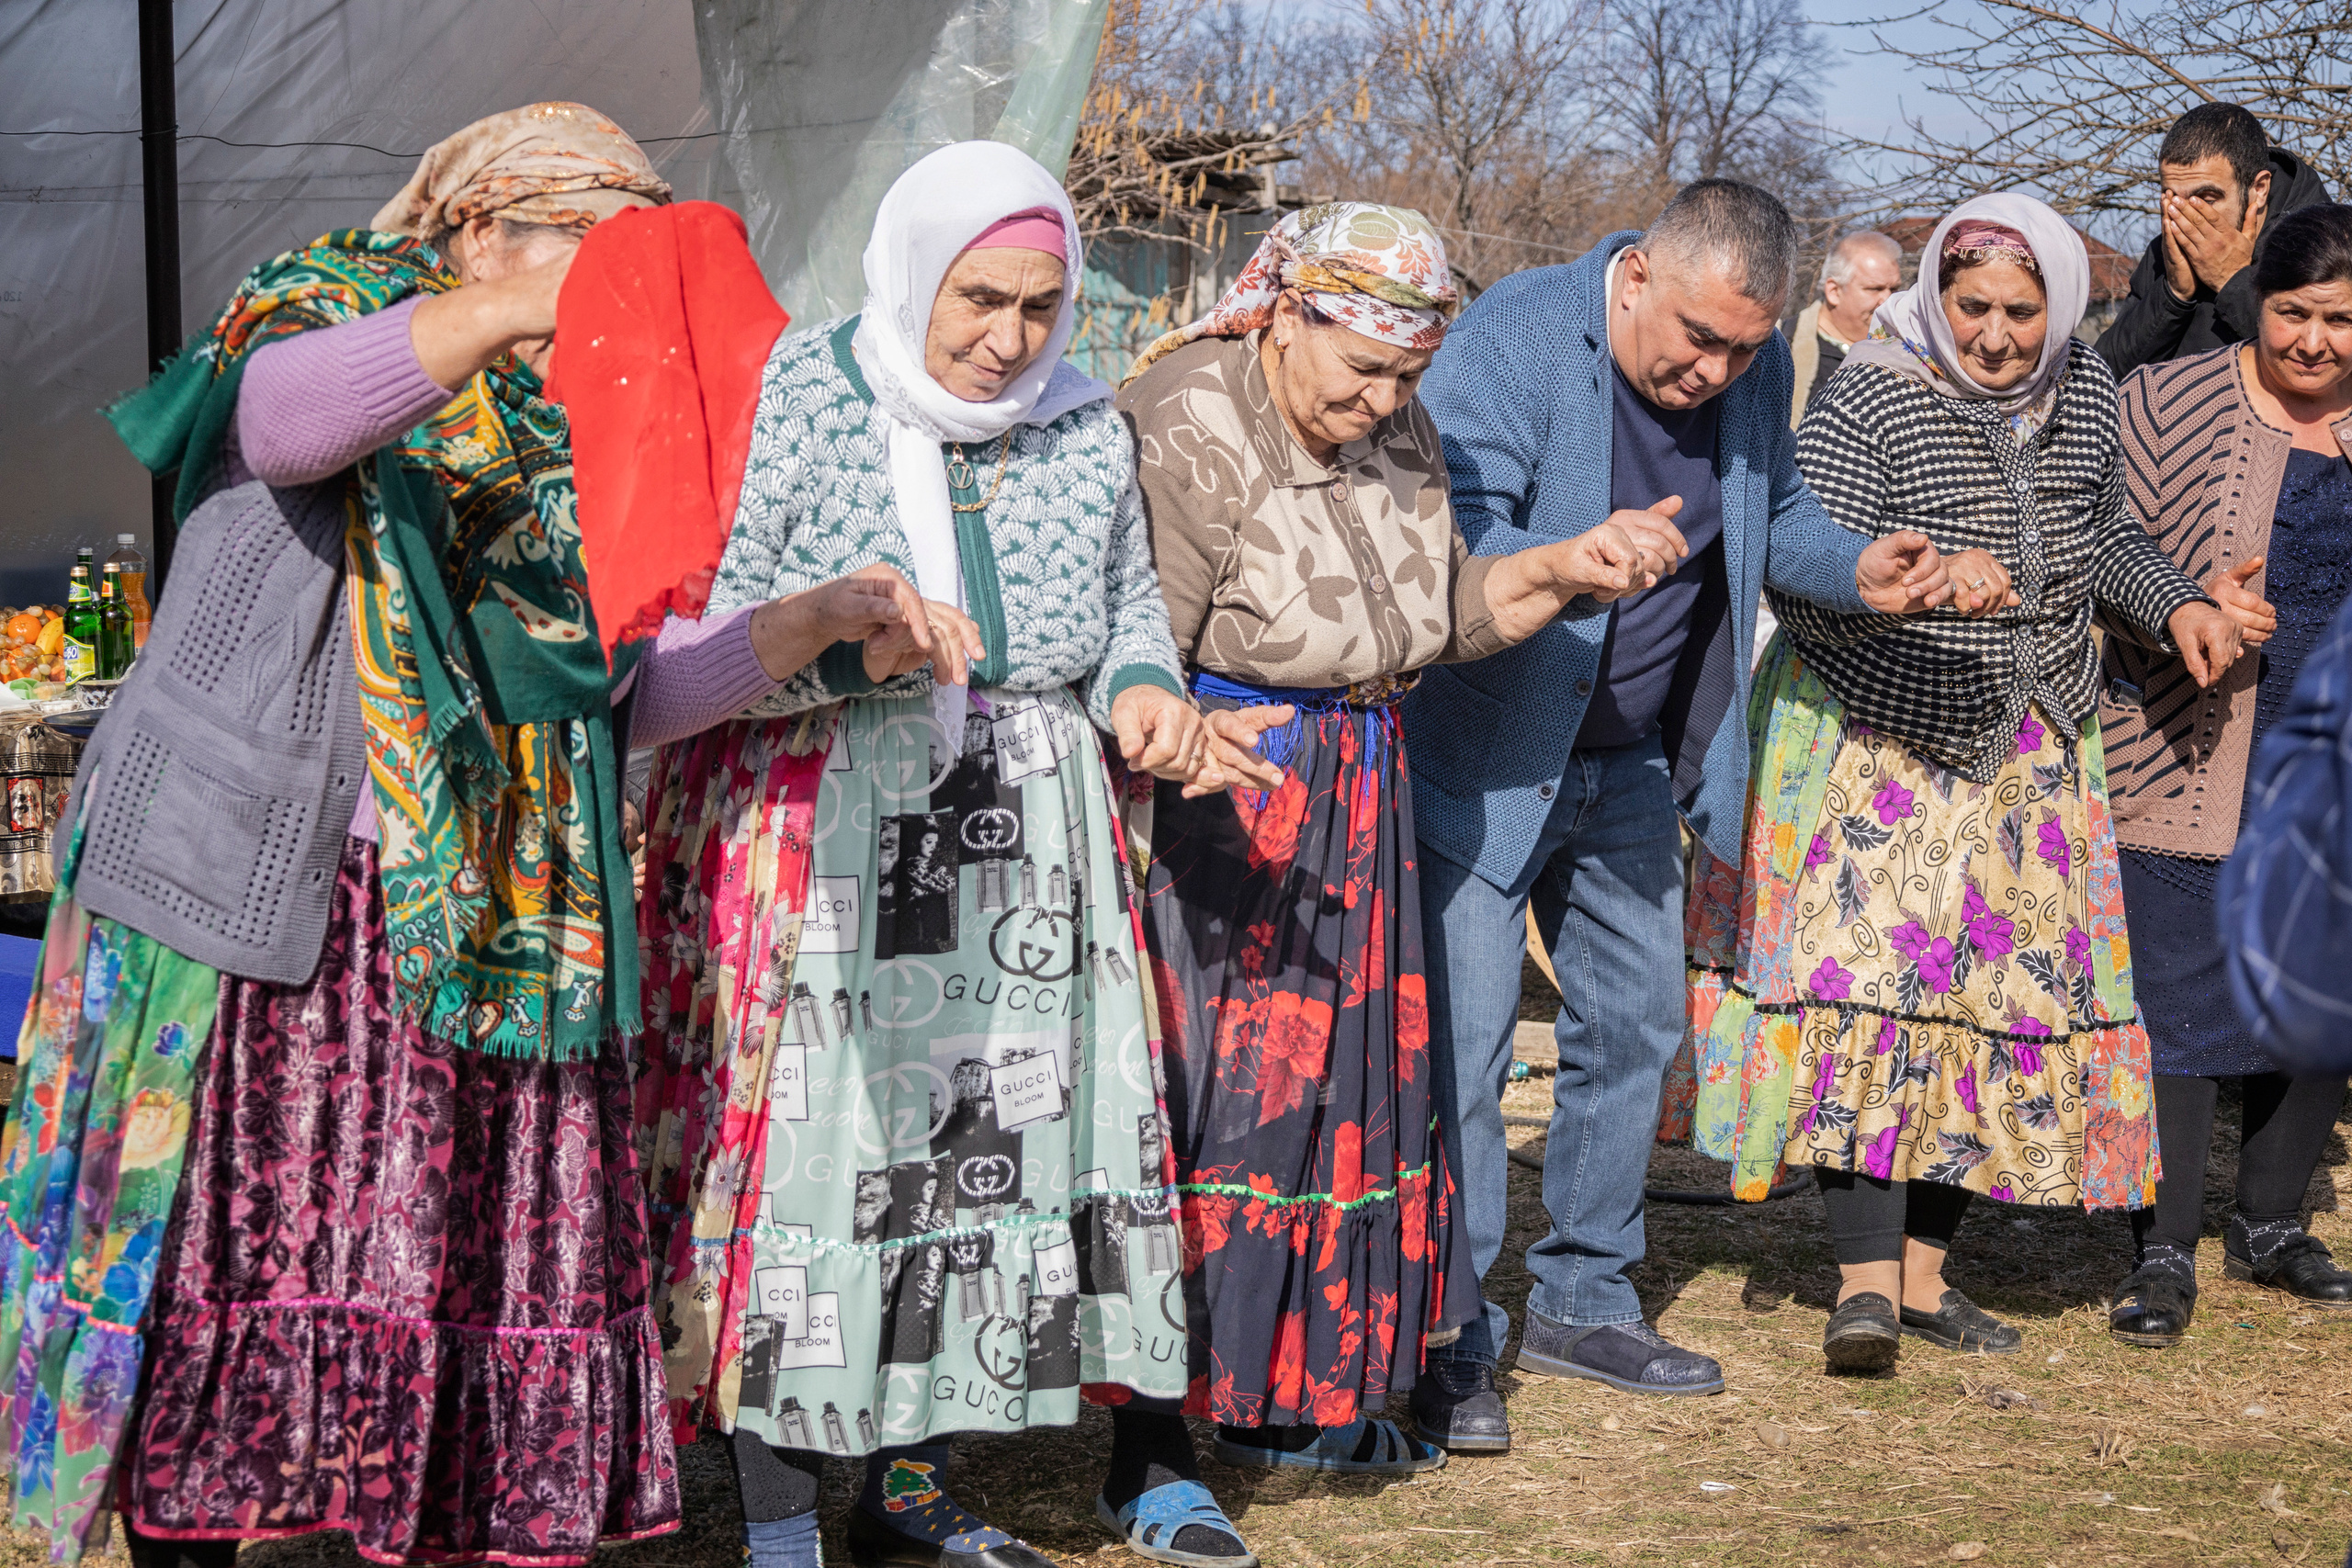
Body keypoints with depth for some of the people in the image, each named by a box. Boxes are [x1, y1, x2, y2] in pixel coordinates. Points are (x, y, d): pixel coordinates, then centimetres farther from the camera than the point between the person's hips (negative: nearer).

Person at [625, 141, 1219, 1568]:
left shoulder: (1087, 428, 8)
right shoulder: (788, 400, -8)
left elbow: (1130, 602, 21)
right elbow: (687, 635, -12)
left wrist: (1143, 689, -1)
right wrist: (845, 642, -28)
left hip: (1018, 847, 5)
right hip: (809, 840, -5)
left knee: (992, 1137, 7)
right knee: (806, 1143, -5)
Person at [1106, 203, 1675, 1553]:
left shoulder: (1395, 429, 7)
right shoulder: (1184, 435, -16)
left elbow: (1442, 611, 15)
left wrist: (1557, 573, -1)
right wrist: (1186, 741, -39)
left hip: (1357, 808, 8)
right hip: (1218, 812, -8)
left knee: (1347, 1079, 13)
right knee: (1203, 1101, -8)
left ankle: (1291, 1396, 29)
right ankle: (1151, 1451, -1)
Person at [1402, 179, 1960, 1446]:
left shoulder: (1755, 370, -1)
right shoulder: (1513, 335, -20)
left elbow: (1774, 515, 16)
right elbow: (1449, 533, -26)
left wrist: (1857, 571, -6)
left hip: (1633, 769, 7)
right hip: (1486, 759, -6)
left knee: (1633, 1025, 13)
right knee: (1460, 1040, -7)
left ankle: (1582, 1301, 28)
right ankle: (1452, 1341, 3)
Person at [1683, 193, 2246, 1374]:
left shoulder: (2085, 393, 3)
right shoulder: (1870, 401, -15)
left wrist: (2174, 605, 3)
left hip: (2029, 746, 6)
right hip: (1883, 735, -6)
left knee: (2001, 994, 4)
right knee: (1873, 983, -15)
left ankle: (1925, 1272, 12)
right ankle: (1865, 1279, -14)